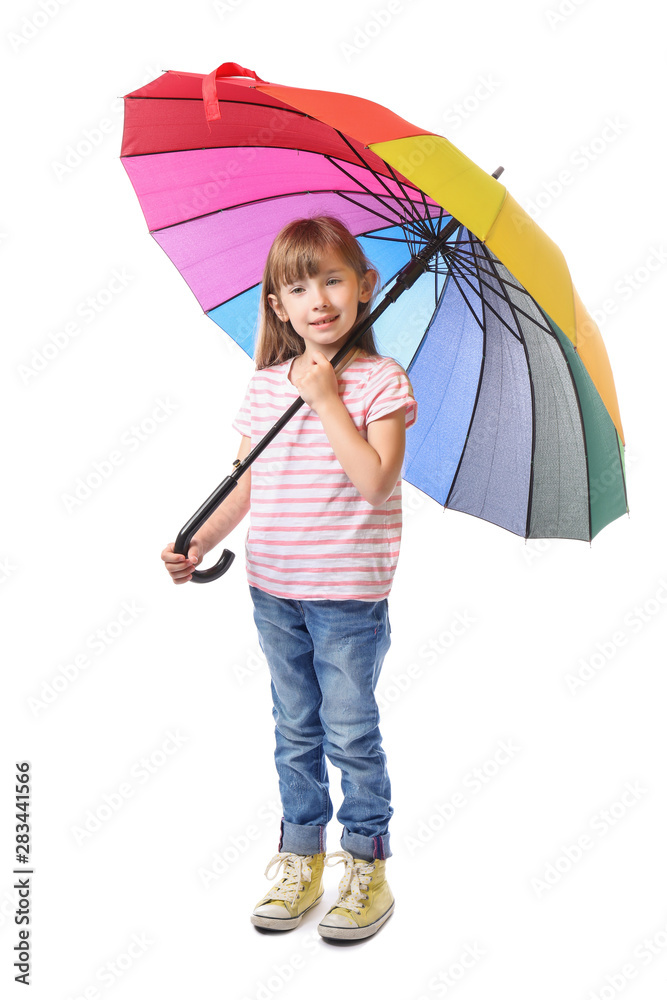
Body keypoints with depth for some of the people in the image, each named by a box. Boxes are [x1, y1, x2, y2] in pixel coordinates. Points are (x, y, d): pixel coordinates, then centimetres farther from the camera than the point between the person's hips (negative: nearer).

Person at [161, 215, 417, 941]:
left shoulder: (378, 380, -8)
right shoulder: (265, 386, 6)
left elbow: (375, 480, -20)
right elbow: (245, 485, 8)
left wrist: (328, 400, -19)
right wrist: (198, 544, -3)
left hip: (349, 594, -4)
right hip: (274, 589, 5)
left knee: (350, 732, 5)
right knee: (295, 731, 16)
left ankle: (366, 866, 23)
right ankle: (300, 858, 31)